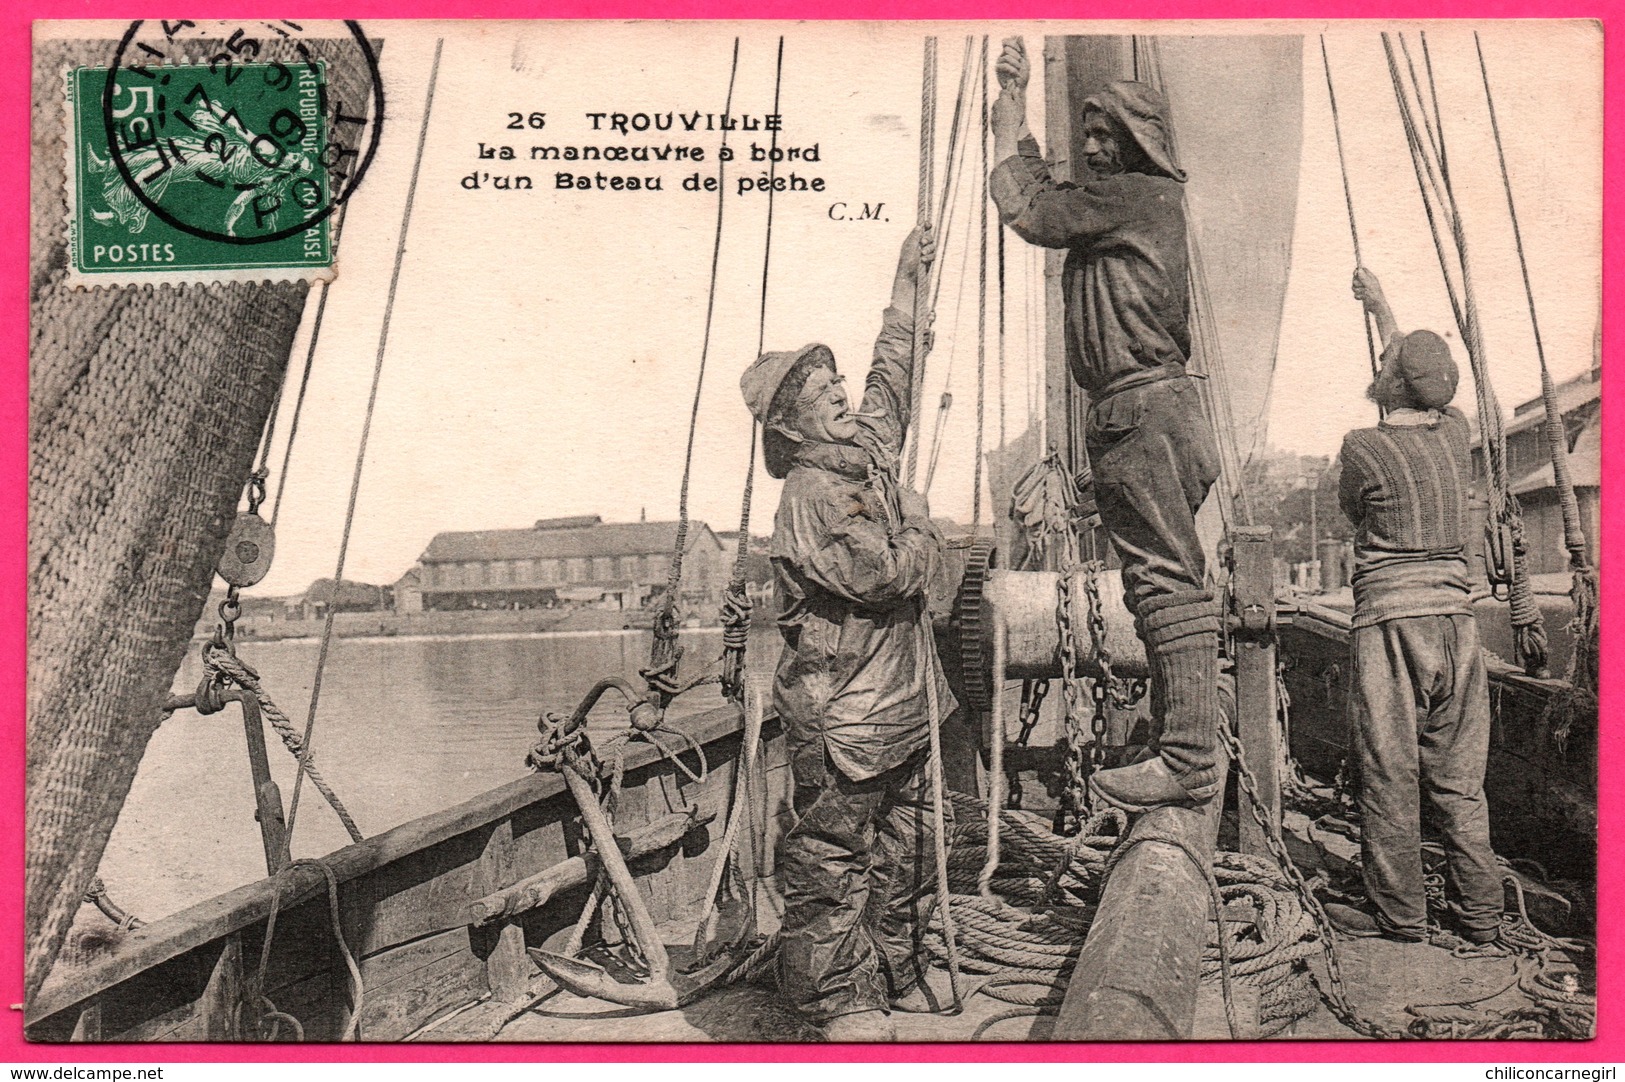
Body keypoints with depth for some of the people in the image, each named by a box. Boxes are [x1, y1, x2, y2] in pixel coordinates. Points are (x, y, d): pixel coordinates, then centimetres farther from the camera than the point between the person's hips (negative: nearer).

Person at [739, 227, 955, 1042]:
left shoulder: (868, 453, 8)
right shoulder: (810, 496, -17)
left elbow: (891, 375, 23)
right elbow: (887, 575, -23)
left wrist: (906, 281, 27)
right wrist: (920, 527, -3)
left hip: (902, 707, 9)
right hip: (842, 718, -9)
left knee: (906, 854, 17)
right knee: (832, 863, 3)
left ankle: (897, 979, 31)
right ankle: (841, 1003, 13)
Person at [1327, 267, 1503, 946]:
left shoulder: (1364, 446, -9)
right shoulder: (1455, 432, 8)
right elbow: (1424, 377, 28)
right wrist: (1381, 310, 39)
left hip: (1392, 622, -6)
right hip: (1456, 617, 6)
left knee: (1389, 776, 2)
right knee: (1458, 777, 12)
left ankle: (1398, 916, 9)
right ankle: (1481, 916, 19)